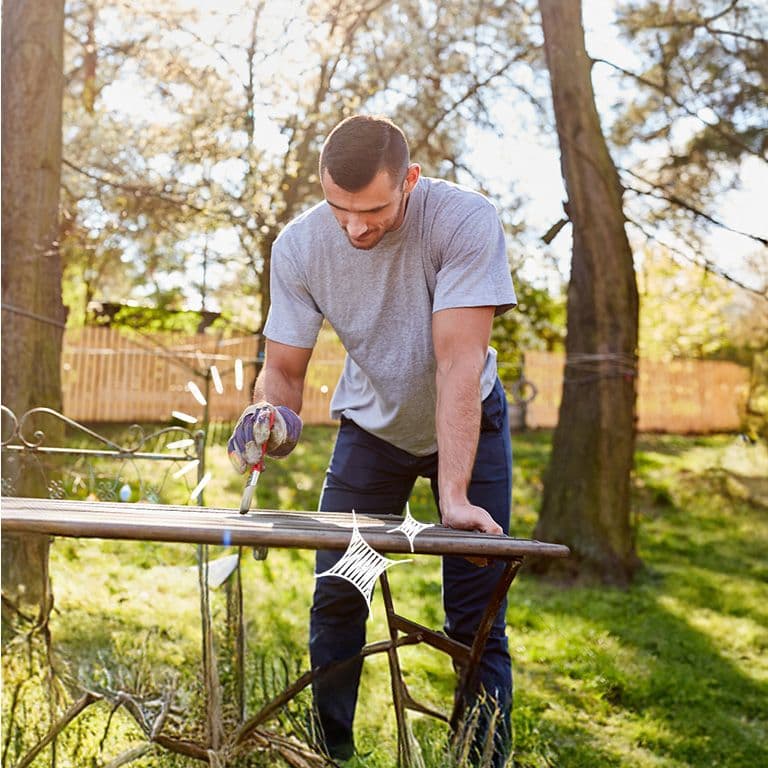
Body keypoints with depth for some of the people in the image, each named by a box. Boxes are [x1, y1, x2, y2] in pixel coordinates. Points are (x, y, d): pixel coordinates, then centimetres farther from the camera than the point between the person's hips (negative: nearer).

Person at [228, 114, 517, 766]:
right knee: (335, 601, 2)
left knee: (476, 613, -5)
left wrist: (453, 496, -39)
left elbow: (459, 361, -35)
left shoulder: (465, 221, -31)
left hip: (467, 421, -2)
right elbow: (283, 368, -13)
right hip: (371, 423, 3)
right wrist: (268, 419, -37)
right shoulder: (300, 246, -21)